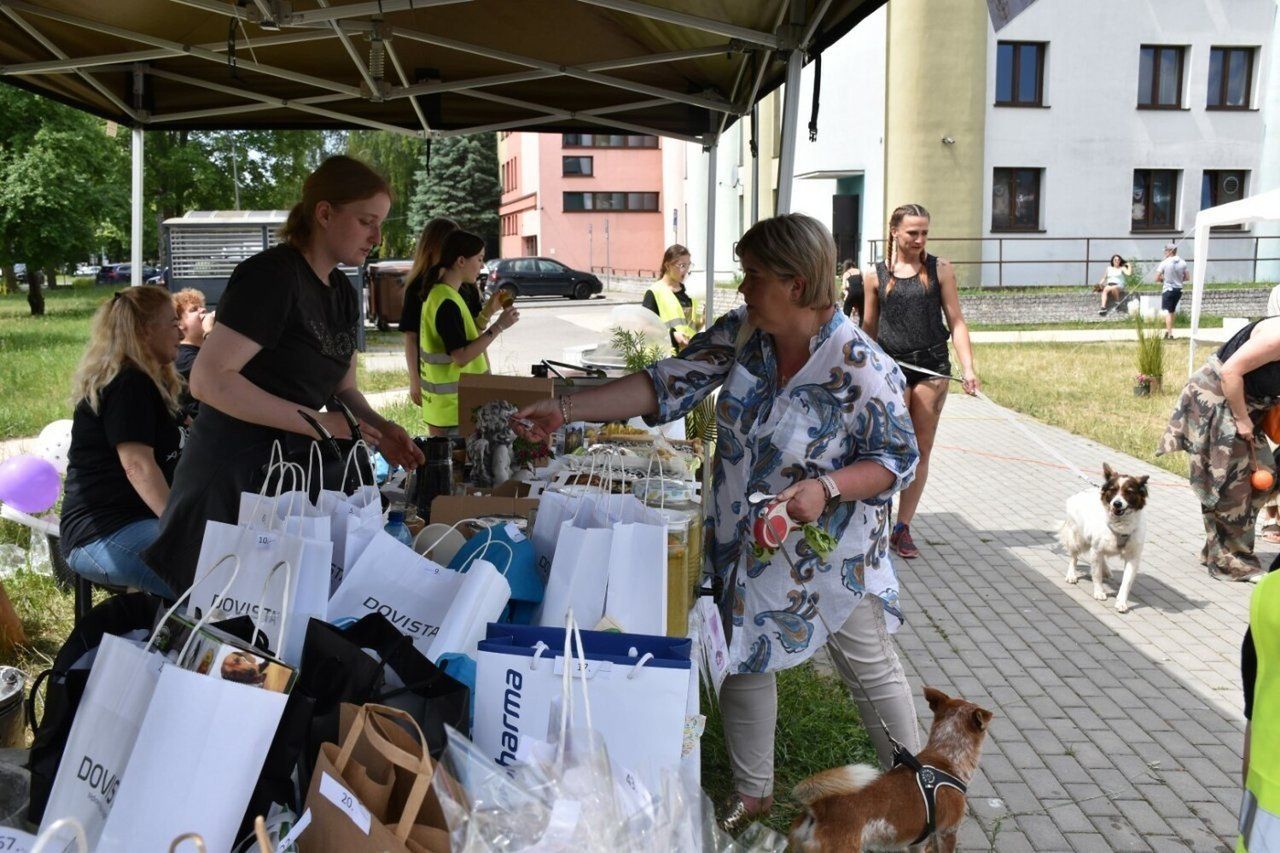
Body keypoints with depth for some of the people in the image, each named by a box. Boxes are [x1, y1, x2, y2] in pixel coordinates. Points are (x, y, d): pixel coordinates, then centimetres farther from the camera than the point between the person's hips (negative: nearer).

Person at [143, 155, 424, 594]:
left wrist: (376, 426, -4)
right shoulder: (272, 275, -16)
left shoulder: (344, 294, 10)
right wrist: (314, 422, -23)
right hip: (232, 480, -8)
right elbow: (209, 380, -23)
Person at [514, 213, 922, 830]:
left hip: (832, 552, -5)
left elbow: (896, 457, -15)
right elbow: (667, 385, -8)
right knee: (743, 663, 17)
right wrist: (565, 410, -14)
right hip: (745, 544, 5)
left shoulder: (861, 368, -24)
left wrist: (826, 488, -32)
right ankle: (752, 794, 39)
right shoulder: (740, 334, -8)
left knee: (872, 670, 13)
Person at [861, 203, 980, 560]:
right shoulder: (875, 274, 2)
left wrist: (968, 368, -7)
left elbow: (955, 320, 2)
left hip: (932, 366, 2)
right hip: (891, 366, -2)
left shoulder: (939, 268, 4)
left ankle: (902, 527, 16)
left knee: (921, 450, 6)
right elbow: (869, 326, 11)